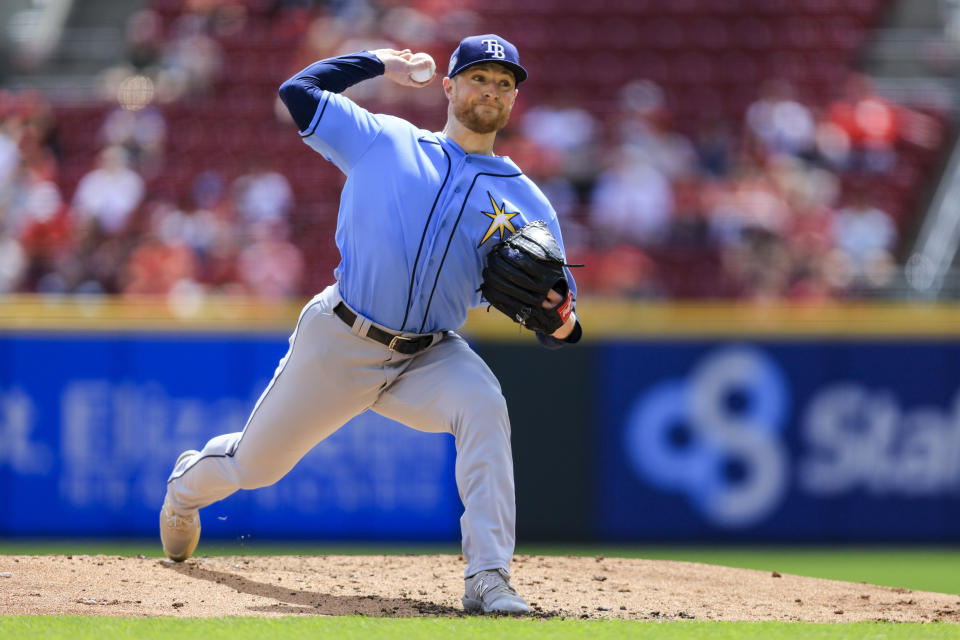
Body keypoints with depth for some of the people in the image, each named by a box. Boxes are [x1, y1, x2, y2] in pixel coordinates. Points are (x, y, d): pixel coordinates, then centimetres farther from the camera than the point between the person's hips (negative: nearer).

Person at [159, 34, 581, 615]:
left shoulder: (527, 203, 3)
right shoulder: (384, 142, 2)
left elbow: (555, 317, 0)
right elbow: (298, 91, 6)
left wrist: (561, 323, -24)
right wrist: (377, 63, 12)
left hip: (431, 359, 1)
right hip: (338, 344, 0)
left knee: (483, 406, -33)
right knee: (253, 466, 12)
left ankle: (489, 579, -37)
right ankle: (189, 485, 51)